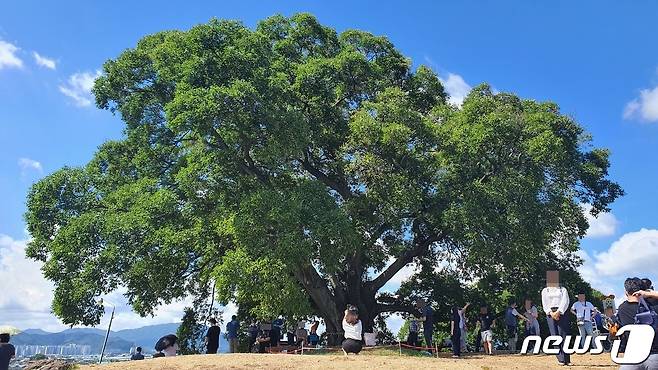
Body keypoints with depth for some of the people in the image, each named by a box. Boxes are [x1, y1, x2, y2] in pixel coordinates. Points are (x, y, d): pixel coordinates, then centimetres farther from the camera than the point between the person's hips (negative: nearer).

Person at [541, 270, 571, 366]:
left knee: (564, 335, -8)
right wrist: (551, 313, -11)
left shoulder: (563, 289, 14)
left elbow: (565, 302, 0)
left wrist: (558, 312, -15)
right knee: (555, 336, -5)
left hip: (561, 313, -1)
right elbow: (545, 304, 6)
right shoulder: (545, 290, 17)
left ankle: (567, 359, -6)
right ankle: (560, 359, -7)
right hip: (550, 313, 1)